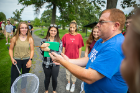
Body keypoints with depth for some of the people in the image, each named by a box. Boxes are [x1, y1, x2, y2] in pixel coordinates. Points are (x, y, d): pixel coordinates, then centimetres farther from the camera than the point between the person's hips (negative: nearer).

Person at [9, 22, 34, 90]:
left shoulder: (30, 39, -4)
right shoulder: (14, 38, -4)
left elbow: (32, 50, -2)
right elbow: (11, 49, 3)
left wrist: (30, 60, -11)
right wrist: (12, 58, -9)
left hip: (26, 60, 1)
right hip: (16, 60, -1)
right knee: (14, 78, 1)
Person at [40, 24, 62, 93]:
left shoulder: (59, 41, -5)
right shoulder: (44, 40, -2)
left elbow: (59, 52, -15)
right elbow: (42, 52, -5)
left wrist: (49, 50, -26)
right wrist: (42, 47, -26)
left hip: (55, 63, 0)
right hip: (46, 63, 1)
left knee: (54, 78, 12)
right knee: (47, 78, 17)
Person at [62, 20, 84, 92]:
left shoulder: (79, 36, -7)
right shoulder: (66, 36, -6)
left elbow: (80, 48, -3)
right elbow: (63, 47, -1)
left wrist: (79, 57, -1)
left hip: (75, 58, -1)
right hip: (67, 57, 1)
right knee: (67, 71, 17)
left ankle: (73, 84, 37)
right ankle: (68, 82, 41)